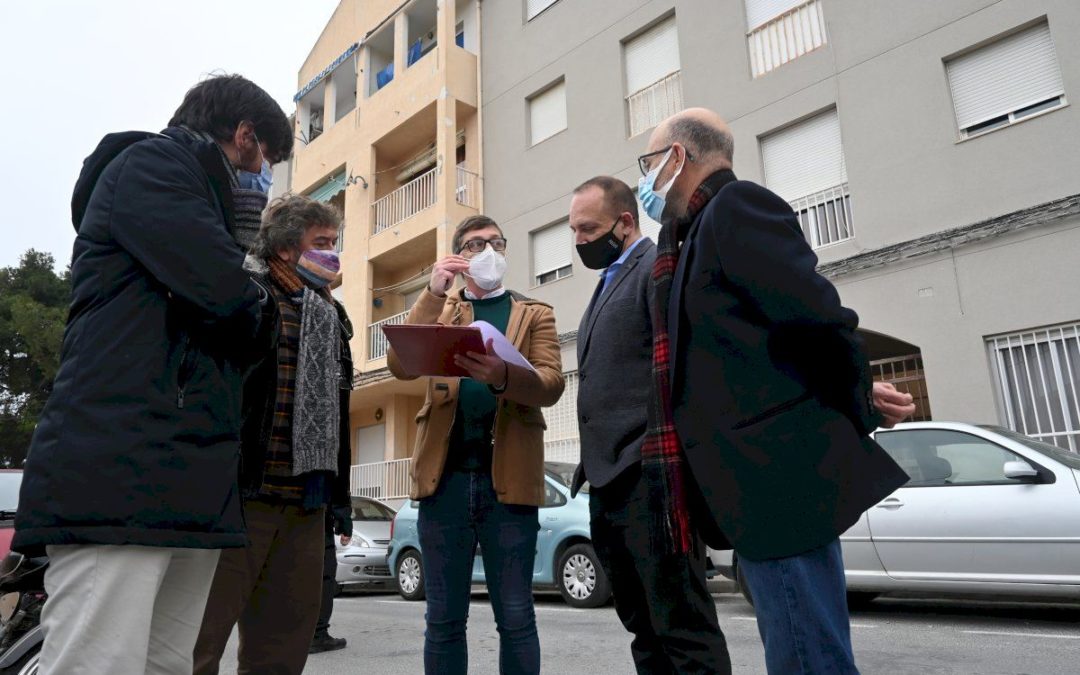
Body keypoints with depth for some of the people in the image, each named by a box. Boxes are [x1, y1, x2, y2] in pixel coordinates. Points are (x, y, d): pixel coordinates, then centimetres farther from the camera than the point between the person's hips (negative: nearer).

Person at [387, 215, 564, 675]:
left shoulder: (535, 314, 11)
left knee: (515, 617, 3)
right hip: (445, 474, 2)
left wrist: (502, 375, -27)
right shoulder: (440, 309, 15)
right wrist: (433, 294, -10)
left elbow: (551, 384, -6)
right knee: (443, 618, 9)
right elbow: (401, 367, -2)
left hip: (508, 476, -1)